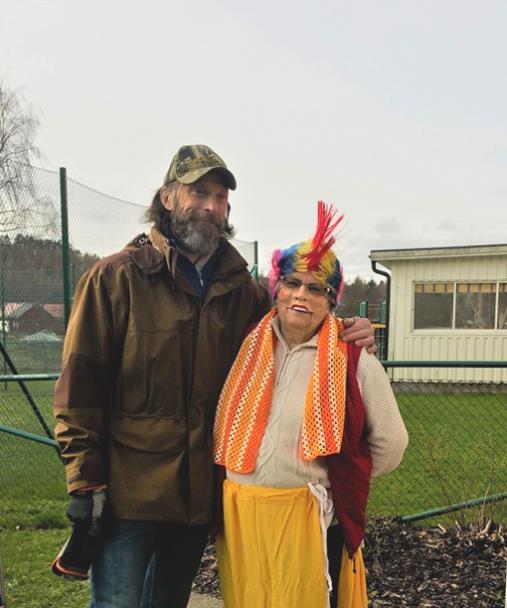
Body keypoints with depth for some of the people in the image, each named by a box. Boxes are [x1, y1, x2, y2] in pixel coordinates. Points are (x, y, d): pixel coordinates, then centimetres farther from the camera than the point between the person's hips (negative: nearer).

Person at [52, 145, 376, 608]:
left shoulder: (242, 289, 6)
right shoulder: (116, 277, -7)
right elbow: (79, 387, -8)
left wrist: (342, 333, -5)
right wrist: (86, 482, -12)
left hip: (201, 491, 5)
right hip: (128, 488, -4)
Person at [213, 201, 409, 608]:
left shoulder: (353, 360, -6)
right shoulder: (248, 347, 2)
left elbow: (390, 443, 2)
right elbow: (225, 427, 13)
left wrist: (342, 479, 8)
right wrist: (231, 489, 10)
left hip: (309, 517, -3)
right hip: (238, 513, 3)